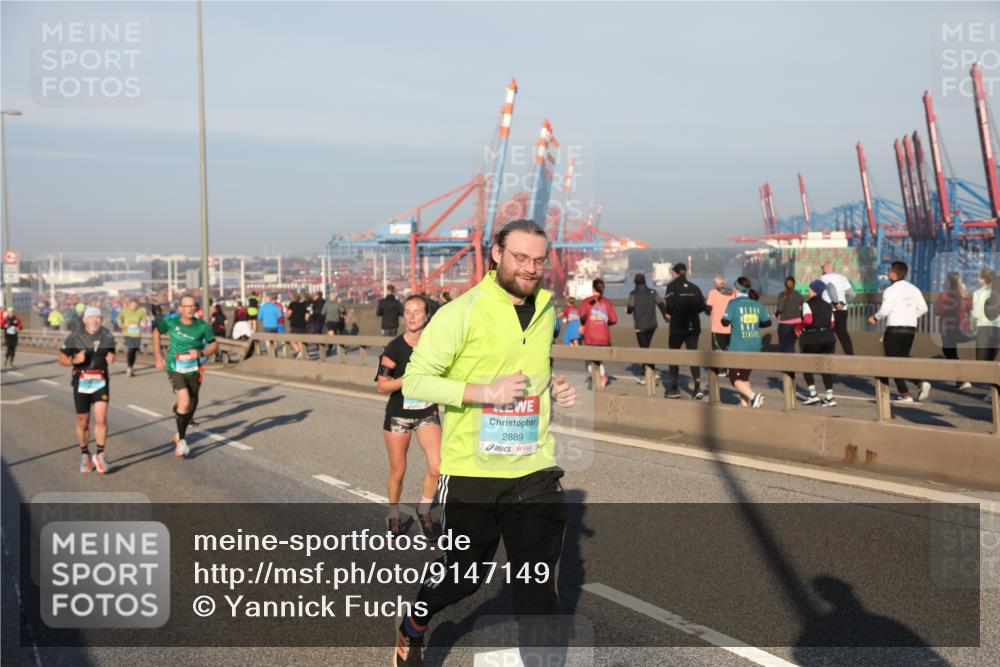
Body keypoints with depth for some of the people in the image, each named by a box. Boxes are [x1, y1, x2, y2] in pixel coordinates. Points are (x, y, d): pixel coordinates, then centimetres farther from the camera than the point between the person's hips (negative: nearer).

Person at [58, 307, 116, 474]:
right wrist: (74, 360, -19)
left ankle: (100, 454, 0)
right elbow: (62, 358, 2)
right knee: (83, 422, 8)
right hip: (81, 382, -1)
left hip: (101, 382, 1)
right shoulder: (74, 337, -5)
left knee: (101, 418, -14)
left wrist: (111, 358, -6)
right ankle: (84, 454, 29)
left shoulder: (107, 336, 3)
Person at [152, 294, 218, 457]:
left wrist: (200, 353, -20)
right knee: (185, 402, -21)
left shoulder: (203, 326, -10)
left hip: (193, 370, 2)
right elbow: (156, 333, 12)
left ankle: (180, 435, 40)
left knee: (191, 405, 13)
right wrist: (158, 356, 10)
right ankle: (181, 441, -6)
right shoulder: (170, 323, -8)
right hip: (175, 369, -2)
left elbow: (214, 345, -1)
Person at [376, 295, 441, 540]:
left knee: (437, 467, -12)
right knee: (397, 471, 9)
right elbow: (382, 386, -14)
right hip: (398, 416, -2)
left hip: (427, 413, 2)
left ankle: (424, 509, 14)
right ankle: (393, 515, 33)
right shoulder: (394, 348, -15)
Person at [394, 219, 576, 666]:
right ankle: (411, 631, 44)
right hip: (471, 473, -4)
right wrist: (484, 391, -21)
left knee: (538, 584, 2)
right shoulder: (462, 312, -11)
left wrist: (554, 390, 4)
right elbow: (414, 381, -11)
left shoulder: (547, 311, 9)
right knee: (463, 576, 14)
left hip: (535, 472, 4)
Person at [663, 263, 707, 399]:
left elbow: (669, 305, -17)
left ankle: (674, 388, 13)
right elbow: (703, 306, 2)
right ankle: (697, 386, -9)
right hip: (693, 327, 3)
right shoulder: (695, 287, 8)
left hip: (677, 326, -3)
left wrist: (667, 314, 2)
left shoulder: (672, 286, -4)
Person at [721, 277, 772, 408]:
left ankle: (753, 396, -20)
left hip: (738, 348, -5)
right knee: (744, 376, 19)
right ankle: (744, 404, 14)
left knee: (735, 378, 2)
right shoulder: (758, 304, 5)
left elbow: (725, 322, -13)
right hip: (754, 348, 5)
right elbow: (767, 322, 9)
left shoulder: (733, 304, -8)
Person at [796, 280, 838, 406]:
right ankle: (829, 397, 0)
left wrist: (798, 327, -8)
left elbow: (808, 320, -22)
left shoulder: (807, 304, -6)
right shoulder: (828, 305, 12)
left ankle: (813, 394, 3)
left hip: (811, 338, -5)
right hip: (828, 338, 5)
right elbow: (832, 324, 11)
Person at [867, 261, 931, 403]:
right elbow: (923, 308, 7)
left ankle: (904, 394, -1)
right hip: (911, 329, 7)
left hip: (894, 329, -6)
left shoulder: (891, 290, -10)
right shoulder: (914, 289, 10)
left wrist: (875, 318, 1)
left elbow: (885, 310, -17)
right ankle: (921, 382, -3)